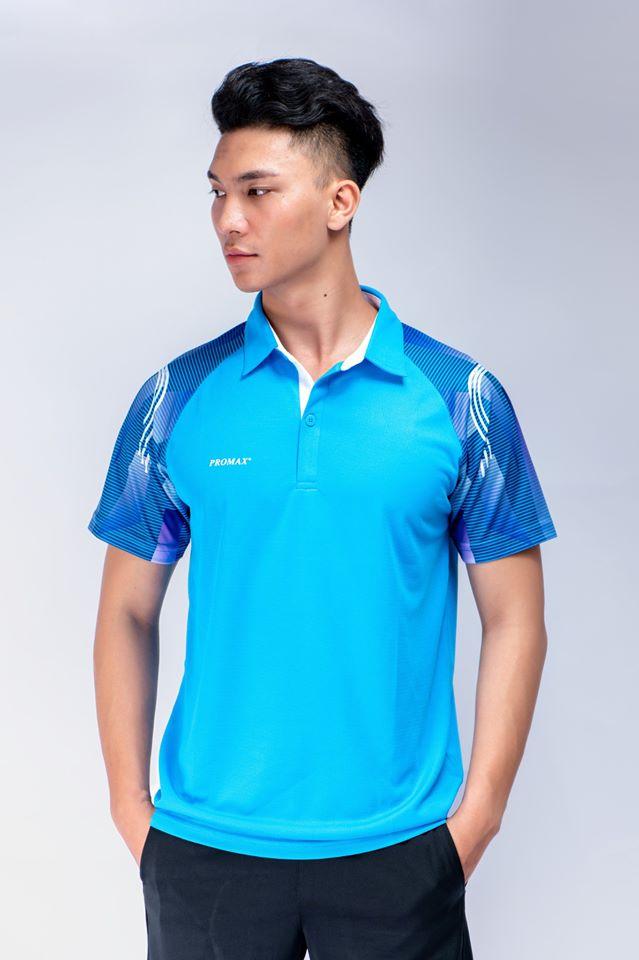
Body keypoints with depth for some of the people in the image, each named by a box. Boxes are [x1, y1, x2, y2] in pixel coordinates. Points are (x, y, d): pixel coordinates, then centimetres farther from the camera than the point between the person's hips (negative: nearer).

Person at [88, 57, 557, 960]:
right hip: (204, 843, 1)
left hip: (396, 847, -1)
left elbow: (513, 620, -1)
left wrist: (475, 817, -4)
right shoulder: (179, 399, -1)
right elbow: (127, 612, 5)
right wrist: (132, 809, 1)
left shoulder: (457, 398, -4)